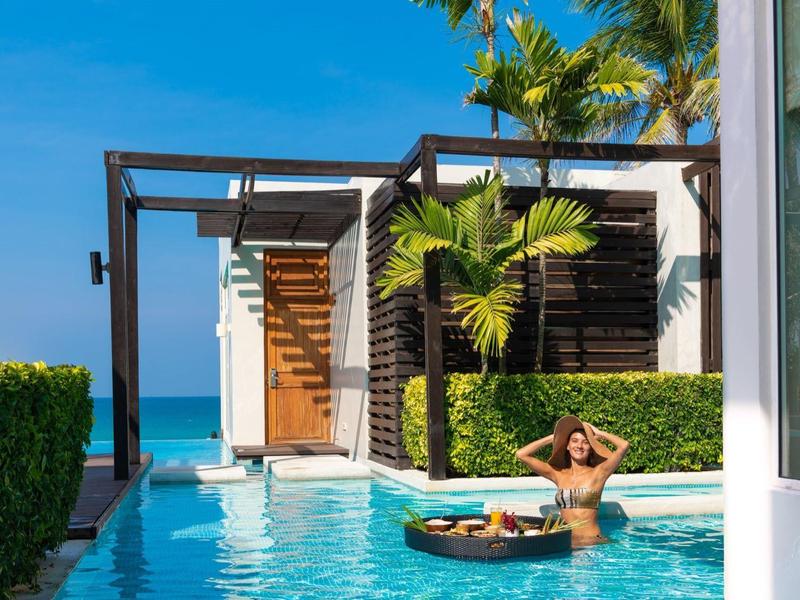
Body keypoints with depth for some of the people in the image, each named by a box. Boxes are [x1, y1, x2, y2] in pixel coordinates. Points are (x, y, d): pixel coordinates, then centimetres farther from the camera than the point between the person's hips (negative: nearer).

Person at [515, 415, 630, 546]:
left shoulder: (597, 473, 0)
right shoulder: (558, 474, 11)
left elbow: (624, 445, -14)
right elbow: (521, 454, 8)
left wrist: (600, 434, 4)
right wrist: (554, 437, 11)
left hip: (592, 543, -3)